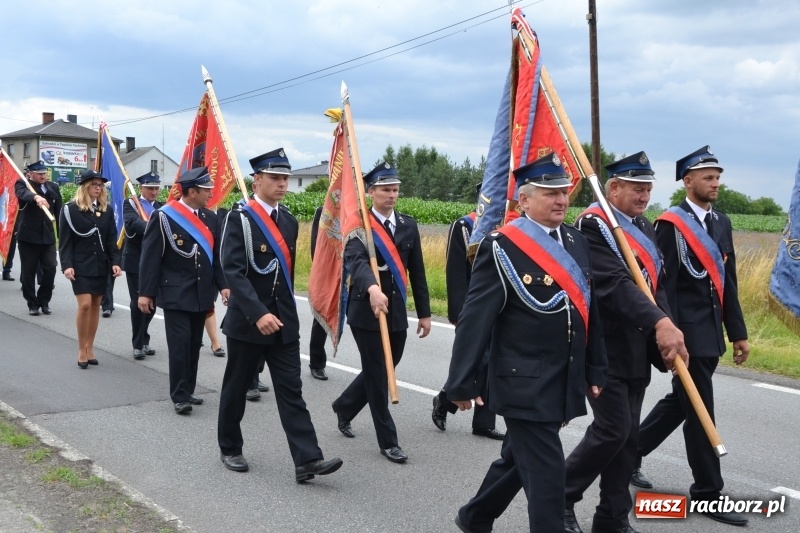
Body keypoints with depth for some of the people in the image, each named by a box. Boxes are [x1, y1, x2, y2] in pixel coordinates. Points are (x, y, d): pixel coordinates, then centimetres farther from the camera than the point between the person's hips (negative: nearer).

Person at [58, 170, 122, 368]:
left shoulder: (107, 209, 7)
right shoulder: (71, 209, -5)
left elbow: (111, 239, 7)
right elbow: (65, 240, -6)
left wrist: (115, 262, -4)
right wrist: (66, 265, -16)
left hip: (101, 265, 4)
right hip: (80, 266, -4)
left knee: (95, 306, 8)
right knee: (85, 305, -12)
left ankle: (90, 348, 18)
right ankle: (81, 350, 1)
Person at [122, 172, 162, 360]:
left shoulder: (162, 208, 10)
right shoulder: (130, 204, -2)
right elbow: (132, 223, -22)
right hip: (136, 261, -4)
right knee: (138, 302, -1)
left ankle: (142, 340, 26)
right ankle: (138, 344, 10)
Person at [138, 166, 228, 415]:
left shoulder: (210, 218, 8)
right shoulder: (164, 217, -9)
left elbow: (216, 256, 11)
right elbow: (150, 256, -8)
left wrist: (222, 285, 0)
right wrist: (145, 292, -10)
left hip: (202, 294, 5)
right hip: (176, 294, -5)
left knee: (194, 345, 11)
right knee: (180, 344, -7)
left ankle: (188, 390, 21)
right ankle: (180, 396, 1)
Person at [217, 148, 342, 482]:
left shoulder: (289, 222, 10)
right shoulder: (240, 219, -11)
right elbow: (233, 270, -20)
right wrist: (258, 313, -29)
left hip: (283, 322, 5)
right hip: (247, 322, -5)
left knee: (291, 390, 0)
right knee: (236, 388, 10)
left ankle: (307, 460, -4)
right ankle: (230, 449, 28)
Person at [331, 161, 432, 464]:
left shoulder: (408, 225, 8)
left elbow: (417, 272, 11)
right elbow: (355, 261, -27)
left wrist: (424, 312, 10)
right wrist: (372, 288, -47)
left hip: (396, 312, 6)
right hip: (366, 312, -6)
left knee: (384, 370, 15)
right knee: (377, 375, 1)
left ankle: (344, 407, 41)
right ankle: (388, 441, 12)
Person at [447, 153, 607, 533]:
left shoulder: (576, 242, 8)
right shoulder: (502, 248, -13)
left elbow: (588, 311, 14)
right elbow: (474, 320, -14)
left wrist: (596, 370, 14)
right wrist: (462, 383, -14)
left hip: (565, 383, 8)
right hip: (525, 384, -7)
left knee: (518, 460, 21)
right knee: (546, 472, -4)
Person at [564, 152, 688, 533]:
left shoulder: (645, 228, 13)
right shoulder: (592, 225, -14)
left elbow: (656, 285, 9)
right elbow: (615, 284, -27)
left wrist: (668, 330, -8)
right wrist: (660, 323, -37)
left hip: (638, 349, 8)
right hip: (605, 348, -8)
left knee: (628, 434, 10)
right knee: (612, 430, -8)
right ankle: (560, 495, 12)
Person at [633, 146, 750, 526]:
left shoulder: (721, 223, 12)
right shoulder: (671, 224, -11)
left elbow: (728, 282, 14)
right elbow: (664, 284, -15)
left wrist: (737, 332, 12)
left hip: (712, 332, 8)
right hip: (688, 332, -8)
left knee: (680, 402, 17)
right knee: (699, 411, -1)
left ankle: (630, 452, 33)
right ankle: (707, 492, 10)